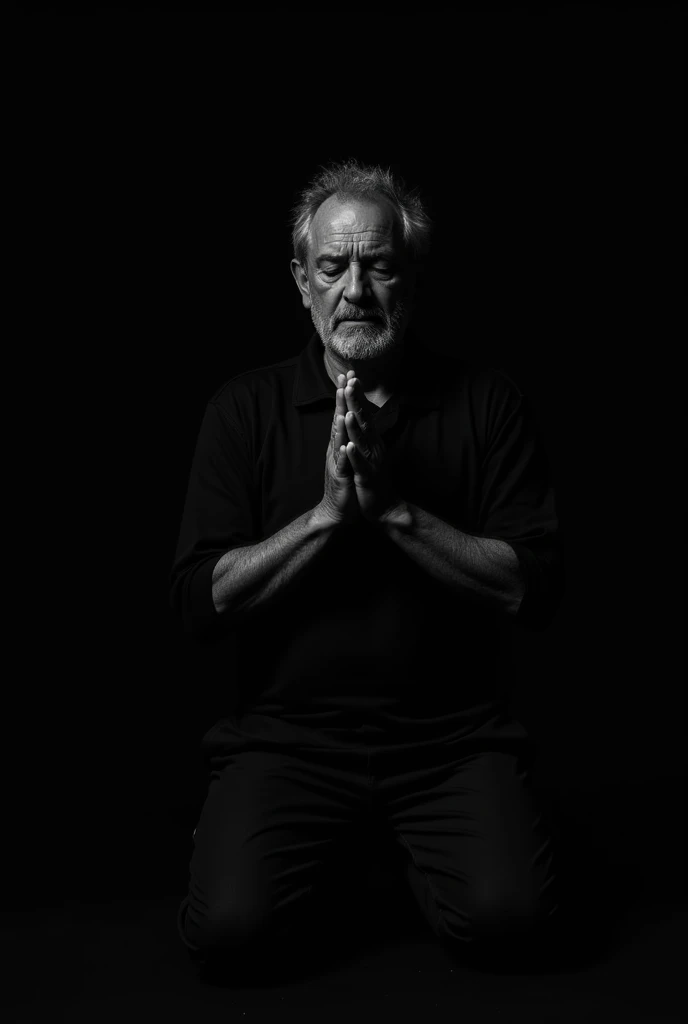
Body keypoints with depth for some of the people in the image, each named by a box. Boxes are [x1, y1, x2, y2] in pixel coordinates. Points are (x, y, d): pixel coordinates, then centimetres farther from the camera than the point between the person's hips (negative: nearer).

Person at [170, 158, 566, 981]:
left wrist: (394, 509, -17)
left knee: (507, 914, -21)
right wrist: (325, 513, -17)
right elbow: (200, 603, -5)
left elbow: (534, 589, -6)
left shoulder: (486, 402, 1)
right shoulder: (246, 408, 1)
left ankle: (409, 839, 14)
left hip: (450, 730, 0)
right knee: (225, 927, -19)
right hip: (287, 727, 0)